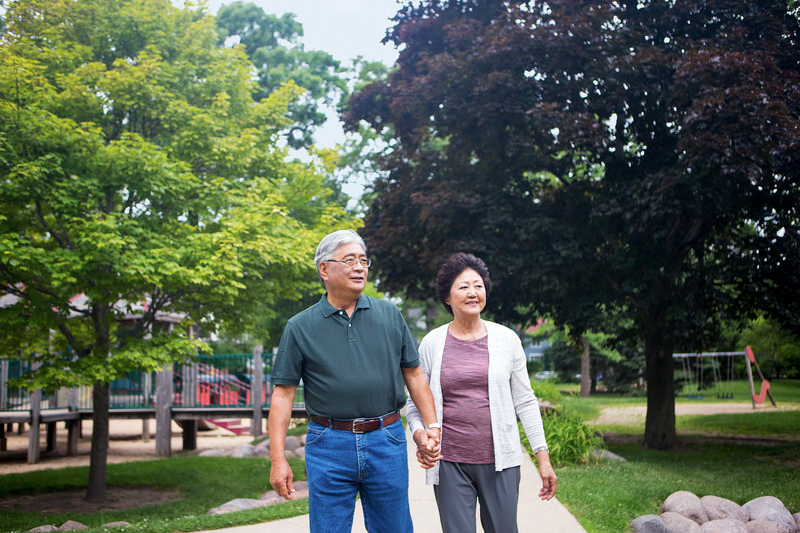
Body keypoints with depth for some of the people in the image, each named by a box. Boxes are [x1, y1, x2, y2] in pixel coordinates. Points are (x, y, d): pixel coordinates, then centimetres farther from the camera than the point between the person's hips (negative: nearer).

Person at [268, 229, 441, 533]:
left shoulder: (389, 314, 7)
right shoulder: (300, 327, 1)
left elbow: (414, 374, 11)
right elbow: (283, 394, -1)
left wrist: (432, 427, 4)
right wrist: (278, 460, -7)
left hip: (387, 442, 2)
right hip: (329, 446, -2)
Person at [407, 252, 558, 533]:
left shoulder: (506, 339, 4)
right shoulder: (432, 343, 3)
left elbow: (525, 401, 7)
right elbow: (415, 402, 8)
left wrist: (543, 457, 4)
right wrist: (419, 433, -12)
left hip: (500, 460, 1)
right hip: (449, 462, 0)